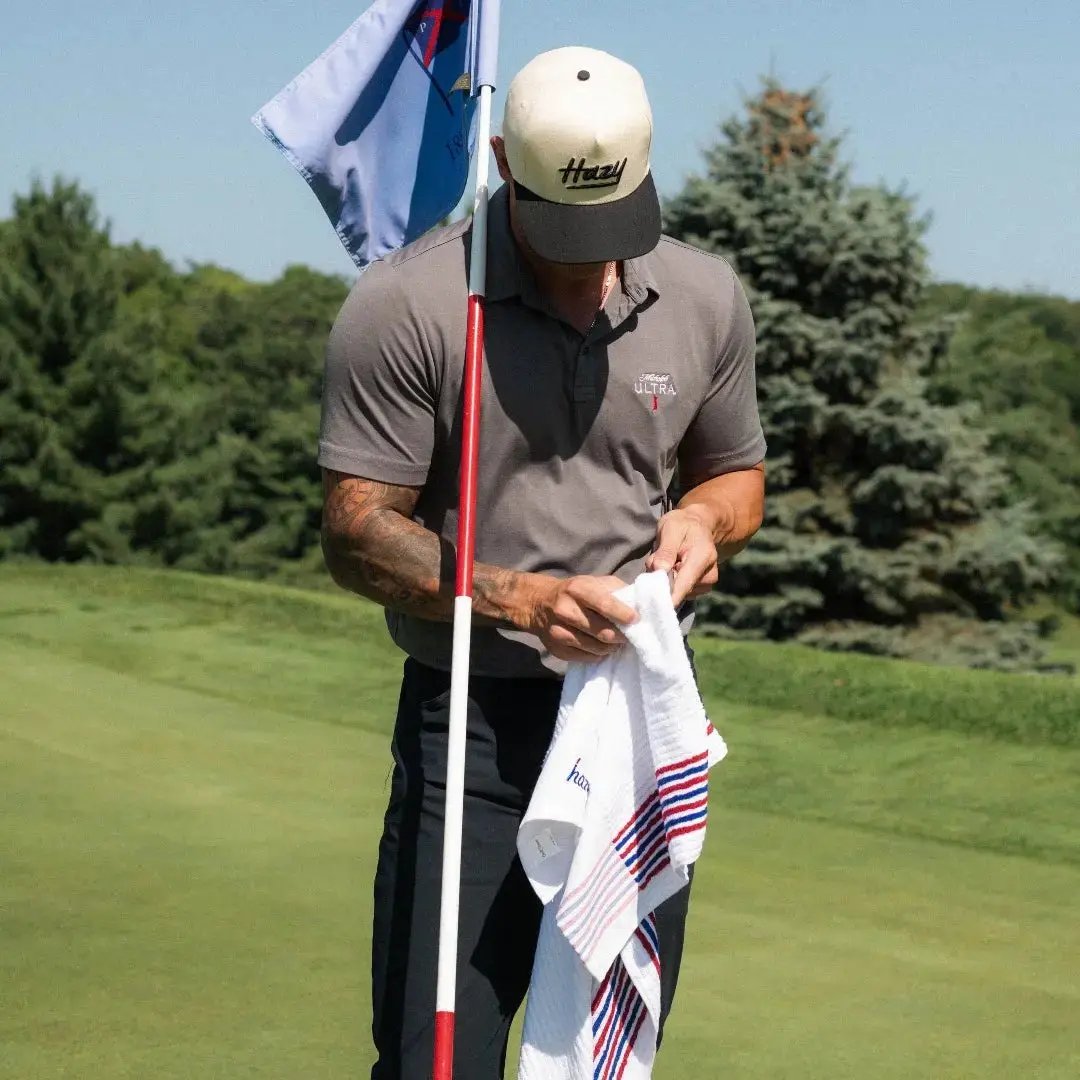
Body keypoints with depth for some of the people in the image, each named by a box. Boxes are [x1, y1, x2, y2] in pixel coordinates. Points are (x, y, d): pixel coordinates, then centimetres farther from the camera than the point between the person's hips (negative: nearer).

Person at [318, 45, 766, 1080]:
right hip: (470, 719, -3)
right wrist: (513, 597, -22)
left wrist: (703, 518, -5)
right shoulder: (403, 306, -10)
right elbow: (356, 533, -8)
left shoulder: (706, 298, 3)